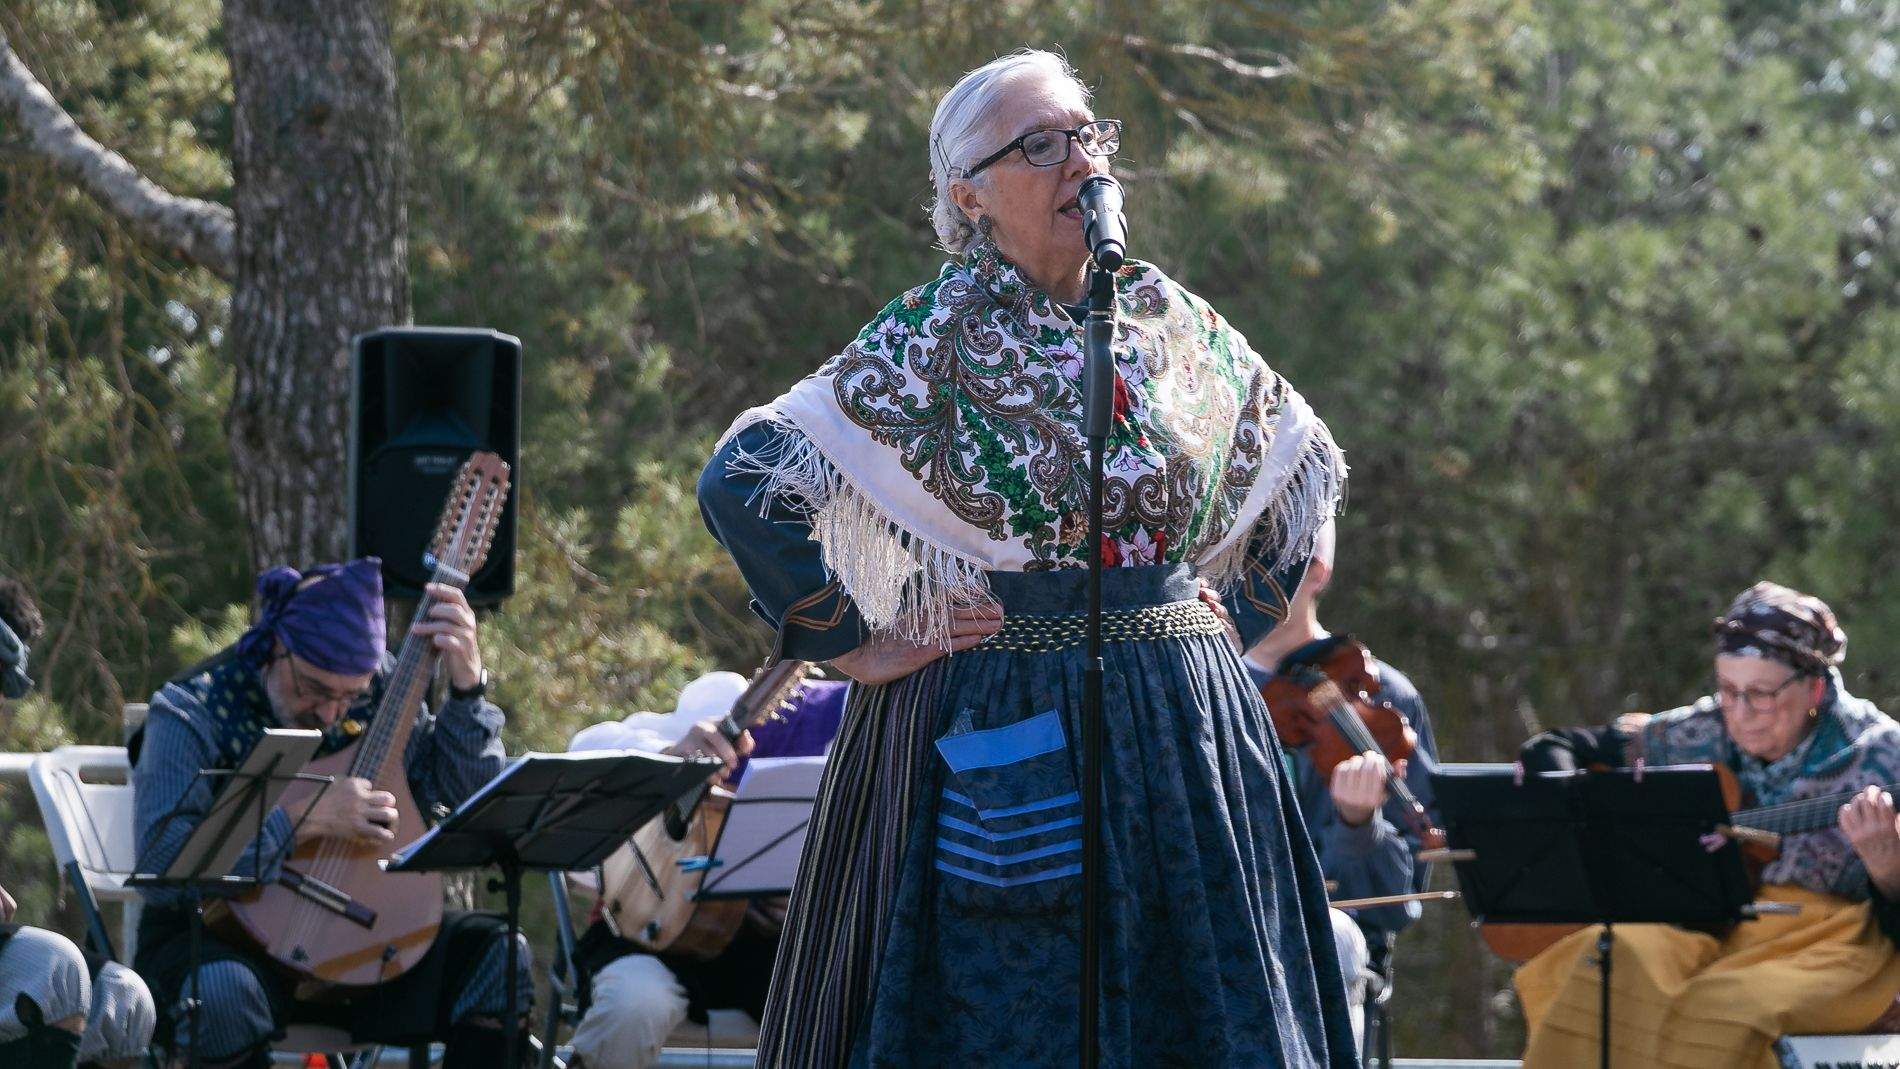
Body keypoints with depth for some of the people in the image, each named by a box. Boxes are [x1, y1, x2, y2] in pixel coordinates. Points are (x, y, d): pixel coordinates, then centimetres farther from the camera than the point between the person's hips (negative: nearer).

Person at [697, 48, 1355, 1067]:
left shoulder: (1174, 322, 8)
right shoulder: (933, 341, -7)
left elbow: (1305, 466, 24)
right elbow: (740, 484, -14)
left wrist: (1237, 614, 14)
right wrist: (857, 648, -11)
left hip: (1184, 743, 5)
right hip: (1002, 746, -5)